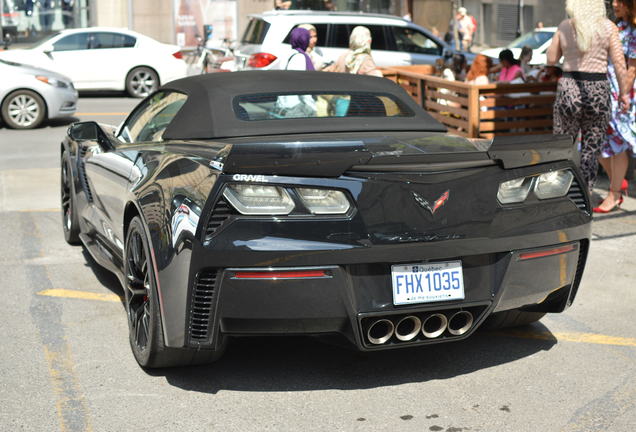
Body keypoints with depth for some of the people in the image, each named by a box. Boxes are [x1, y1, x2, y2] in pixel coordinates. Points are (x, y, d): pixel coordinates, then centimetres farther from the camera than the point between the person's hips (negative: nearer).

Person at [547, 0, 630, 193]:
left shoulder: (564, 27, 1)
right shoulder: (608, 27, -2)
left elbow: (551, 59, 9)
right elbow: (620, 64, -5)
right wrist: (623, 93, 4)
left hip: (568, 88, 1)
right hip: (598, 90, -1)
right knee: (591, 149, 9)